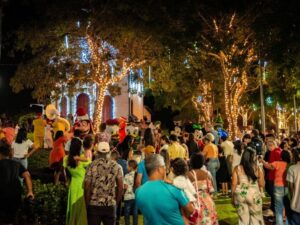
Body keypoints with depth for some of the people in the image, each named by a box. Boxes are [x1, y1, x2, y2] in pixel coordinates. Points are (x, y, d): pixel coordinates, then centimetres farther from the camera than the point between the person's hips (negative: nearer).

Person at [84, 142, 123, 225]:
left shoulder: (92, 166, -4)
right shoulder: (116, 166, 1)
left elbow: (87, 187, -7)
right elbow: (120, 187, -2)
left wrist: (87, 204, 4)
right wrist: (116, 202, 10)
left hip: (94, 205, -1)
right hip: (111, 205, 1)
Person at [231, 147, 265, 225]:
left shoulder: (237, 168, -7)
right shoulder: (258, 169, -8)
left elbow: (234, 185, -6)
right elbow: (262, 185, -3)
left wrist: (233, 198, 5)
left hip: (240, 195, 1)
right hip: (254, 195, -1)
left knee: (243, 219, 12)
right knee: (256, 218, 15)